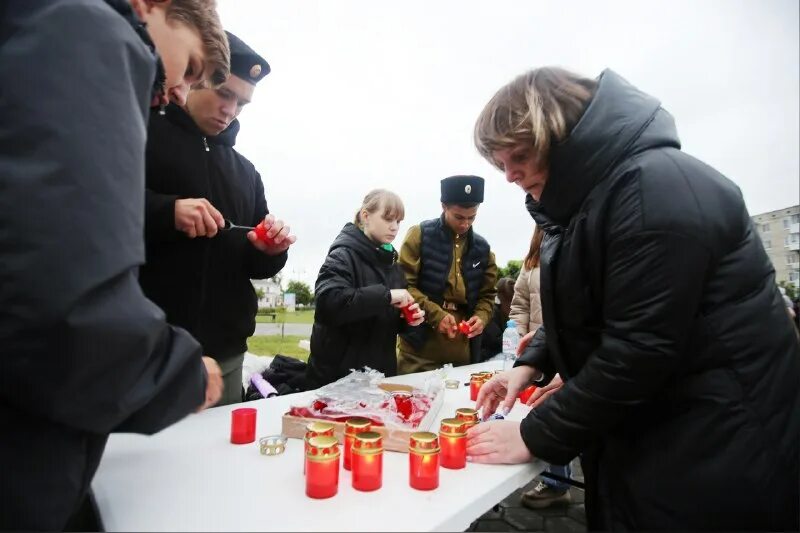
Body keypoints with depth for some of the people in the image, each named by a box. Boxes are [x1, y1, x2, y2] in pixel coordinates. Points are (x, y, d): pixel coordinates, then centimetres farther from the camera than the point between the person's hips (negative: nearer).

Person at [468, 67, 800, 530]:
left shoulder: (655, 186, -23)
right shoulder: (588, 197, 7)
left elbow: (639, 349, -27)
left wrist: (535, 436, -18)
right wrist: (531, 365, -1)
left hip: (711, 450, -8)